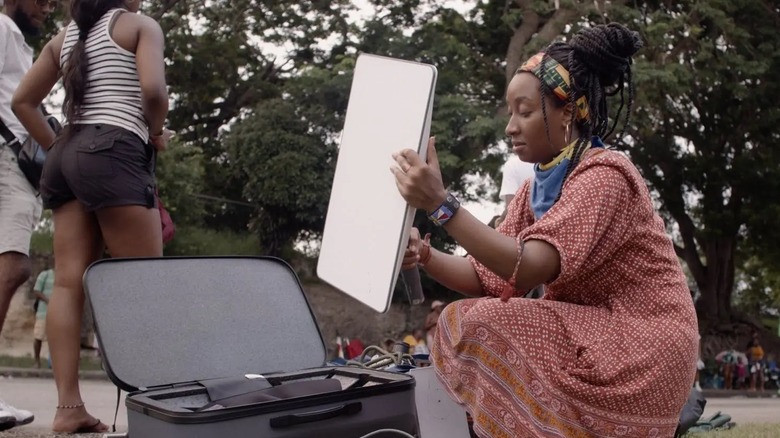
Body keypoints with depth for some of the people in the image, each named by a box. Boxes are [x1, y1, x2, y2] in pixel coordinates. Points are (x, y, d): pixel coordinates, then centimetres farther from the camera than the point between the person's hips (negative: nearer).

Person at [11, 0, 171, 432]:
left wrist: (56, 148, 20)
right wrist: (156, 132, 3)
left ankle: (68, 406, -6)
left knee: (69, 280, -3)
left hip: (68, 155, 7)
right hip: (114, 153, -7)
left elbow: (22, 101, 18)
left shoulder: (64, 37, 22)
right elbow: (153, 89, -14)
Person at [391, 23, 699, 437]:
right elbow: (489, 279, 1)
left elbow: (528, 270, -30)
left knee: (485, 327, -20)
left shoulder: (605, 175, -17)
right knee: (460, 323, -4)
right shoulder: (534, 190, 8)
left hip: (640, 352, -8)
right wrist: (423, 255, -16)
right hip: (585, 338, 8)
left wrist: (440, 204, -36)